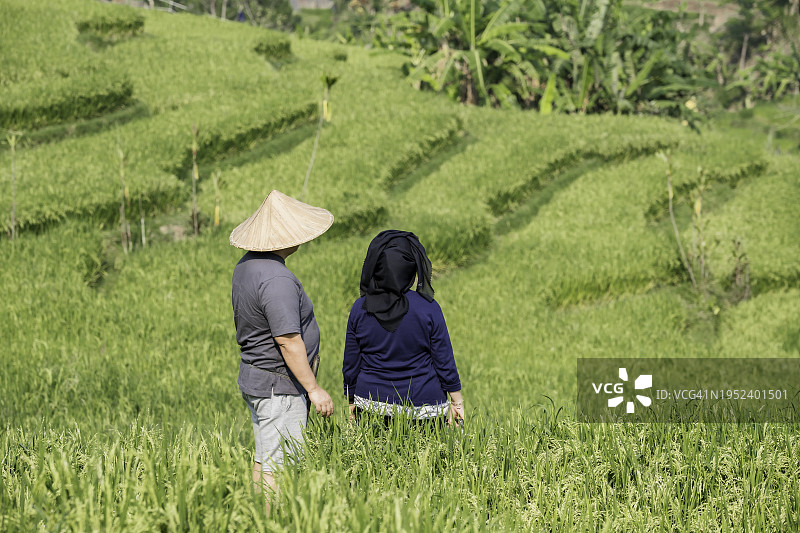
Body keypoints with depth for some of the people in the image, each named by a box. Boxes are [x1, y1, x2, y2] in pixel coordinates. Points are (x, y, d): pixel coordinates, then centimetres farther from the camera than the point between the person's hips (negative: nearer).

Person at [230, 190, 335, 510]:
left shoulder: (247, 266, 8)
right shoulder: (276, 279, -24)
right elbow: (288, 340, -25)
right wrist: (313, 388, -19)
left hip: (255, 376, 10)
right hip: (279, 387, -10)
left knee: (265, 460, 15)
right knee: (278, 470, -7)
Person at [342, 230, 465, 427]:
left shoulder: (360, 309, -2)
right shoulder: (428, 309, -10)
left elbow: (350, 366, 5)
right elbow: (444, 362, -4)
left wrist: (352, 403, 17)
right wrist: (456, 401, 6)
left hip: (371, 405, 3)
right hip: (422, 408, -2)